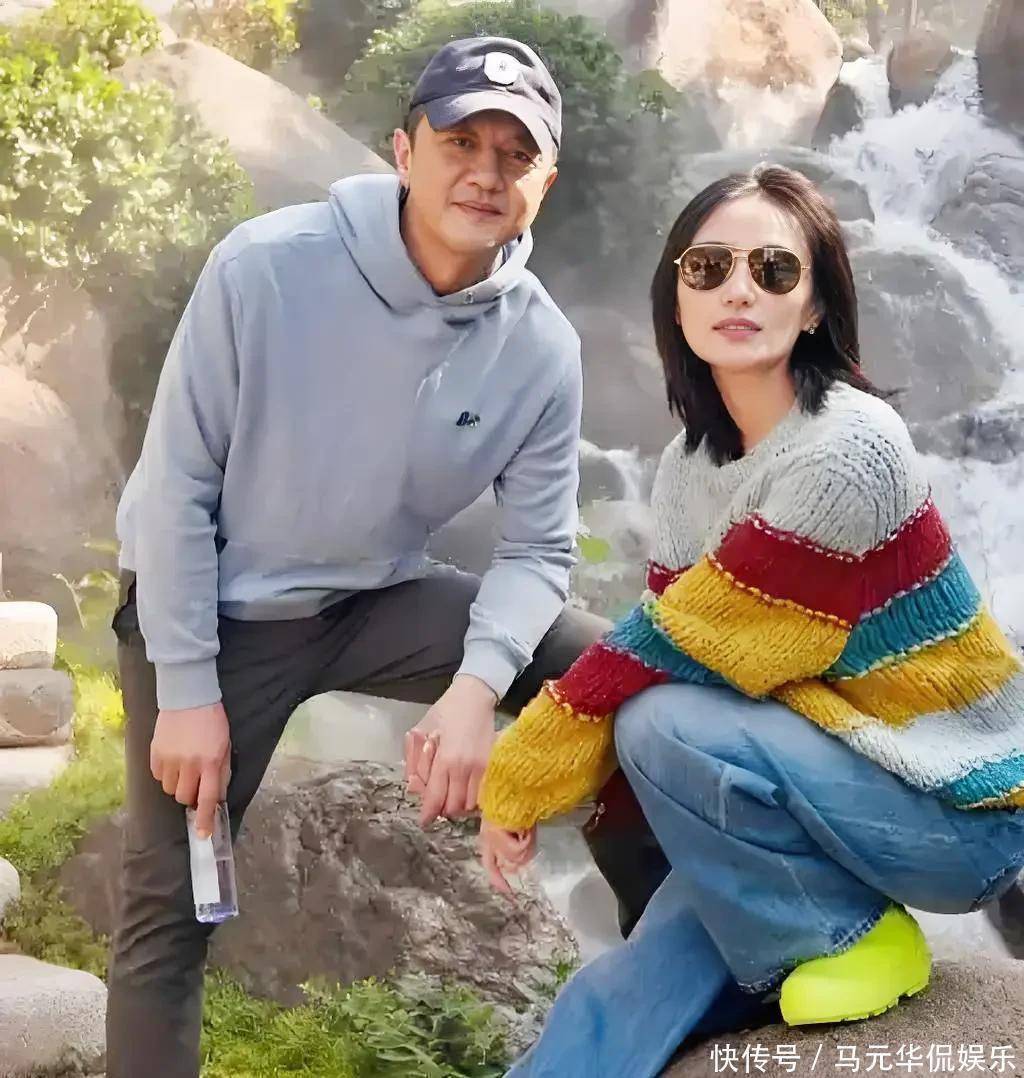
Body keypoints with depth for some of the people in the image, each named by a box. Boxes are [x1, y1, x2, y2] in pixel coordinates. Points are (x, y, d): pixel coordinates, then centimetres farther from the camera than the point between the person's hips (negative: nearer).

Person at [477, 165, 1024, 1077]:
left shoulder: (847, 448, -24)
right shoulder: (690, 463, 2)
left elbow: (682, 650, -24)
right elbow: (671, 646, 0)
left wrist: (518, 779, -16)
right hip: (837, 782, 7)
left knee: (666, 725, -26)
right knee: (624, 1000, -9)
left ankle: (846, 941, -6)